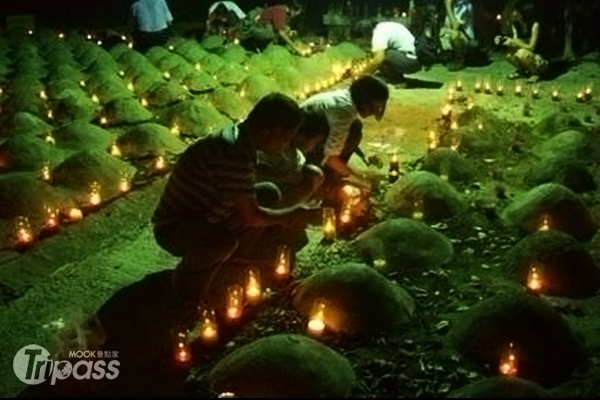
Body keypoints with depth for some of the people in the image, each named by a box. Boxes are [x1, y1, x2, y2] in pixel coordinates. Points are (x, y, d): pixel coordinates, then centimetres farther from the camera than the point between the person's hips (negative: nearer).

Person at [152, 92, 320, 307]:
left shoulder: (239, 139, 1)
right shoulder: (233, 153, -30)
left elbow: (246, 204, 14)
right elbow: (251, 216, -22)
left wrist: (283, 219, 8)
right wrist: (291, 214, -7)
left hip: (202, 220, 10)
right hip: (174, 228, -10)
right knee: (226, 240, -38)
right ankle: (187, 281, -8)